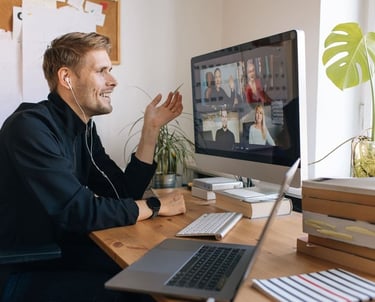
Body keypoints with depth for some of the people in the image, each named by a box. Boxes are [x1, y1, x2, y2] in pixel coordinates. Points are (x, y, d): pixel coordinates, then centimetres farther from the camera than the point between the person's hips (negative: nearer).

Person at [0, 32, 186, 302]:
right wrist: (155, 206, -16)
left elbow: (127, 194, 5)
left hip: (64, 253, 8)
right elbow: (79, 212, -27)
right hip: (25, 273, -7)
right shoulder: (31, 126, -22)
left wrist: (151, 128, 1)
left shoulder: (84, 128, 5)